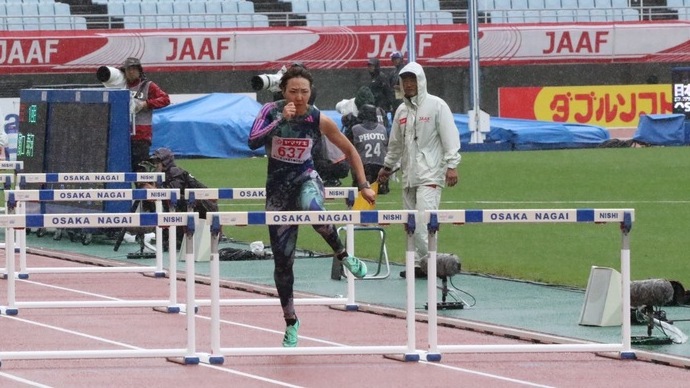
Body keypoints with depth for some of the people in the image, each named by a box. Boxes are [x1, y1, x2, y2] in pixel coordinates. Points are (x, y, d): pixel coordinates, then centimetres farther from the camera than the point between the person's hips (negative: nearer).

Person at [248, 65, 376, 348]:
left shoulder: (319, 120, -10)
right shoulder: (271, 112, -12)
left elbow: (349, 150, 3)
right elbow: (253, 142, -28)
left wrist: (364, 185, -1)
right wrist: (281, 120, -35)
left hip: (306, 180, -1)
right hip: (278, 188, 2)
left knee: (312, 210, -40)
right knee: (282, 259, 3)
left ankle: (343, 255, -13)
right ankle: (291, 323, 19)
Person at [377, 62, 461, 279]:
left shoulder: (436, 106, -3)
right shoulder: (402, 111, 16)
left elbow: (450, 137, -7)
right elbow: (395, 143, 28)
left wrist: (452, 165, -14)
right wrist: (388, 166, 34)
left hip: (430, 174, -7)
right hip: (409, 175, 7)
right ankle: (417, 263, 7)